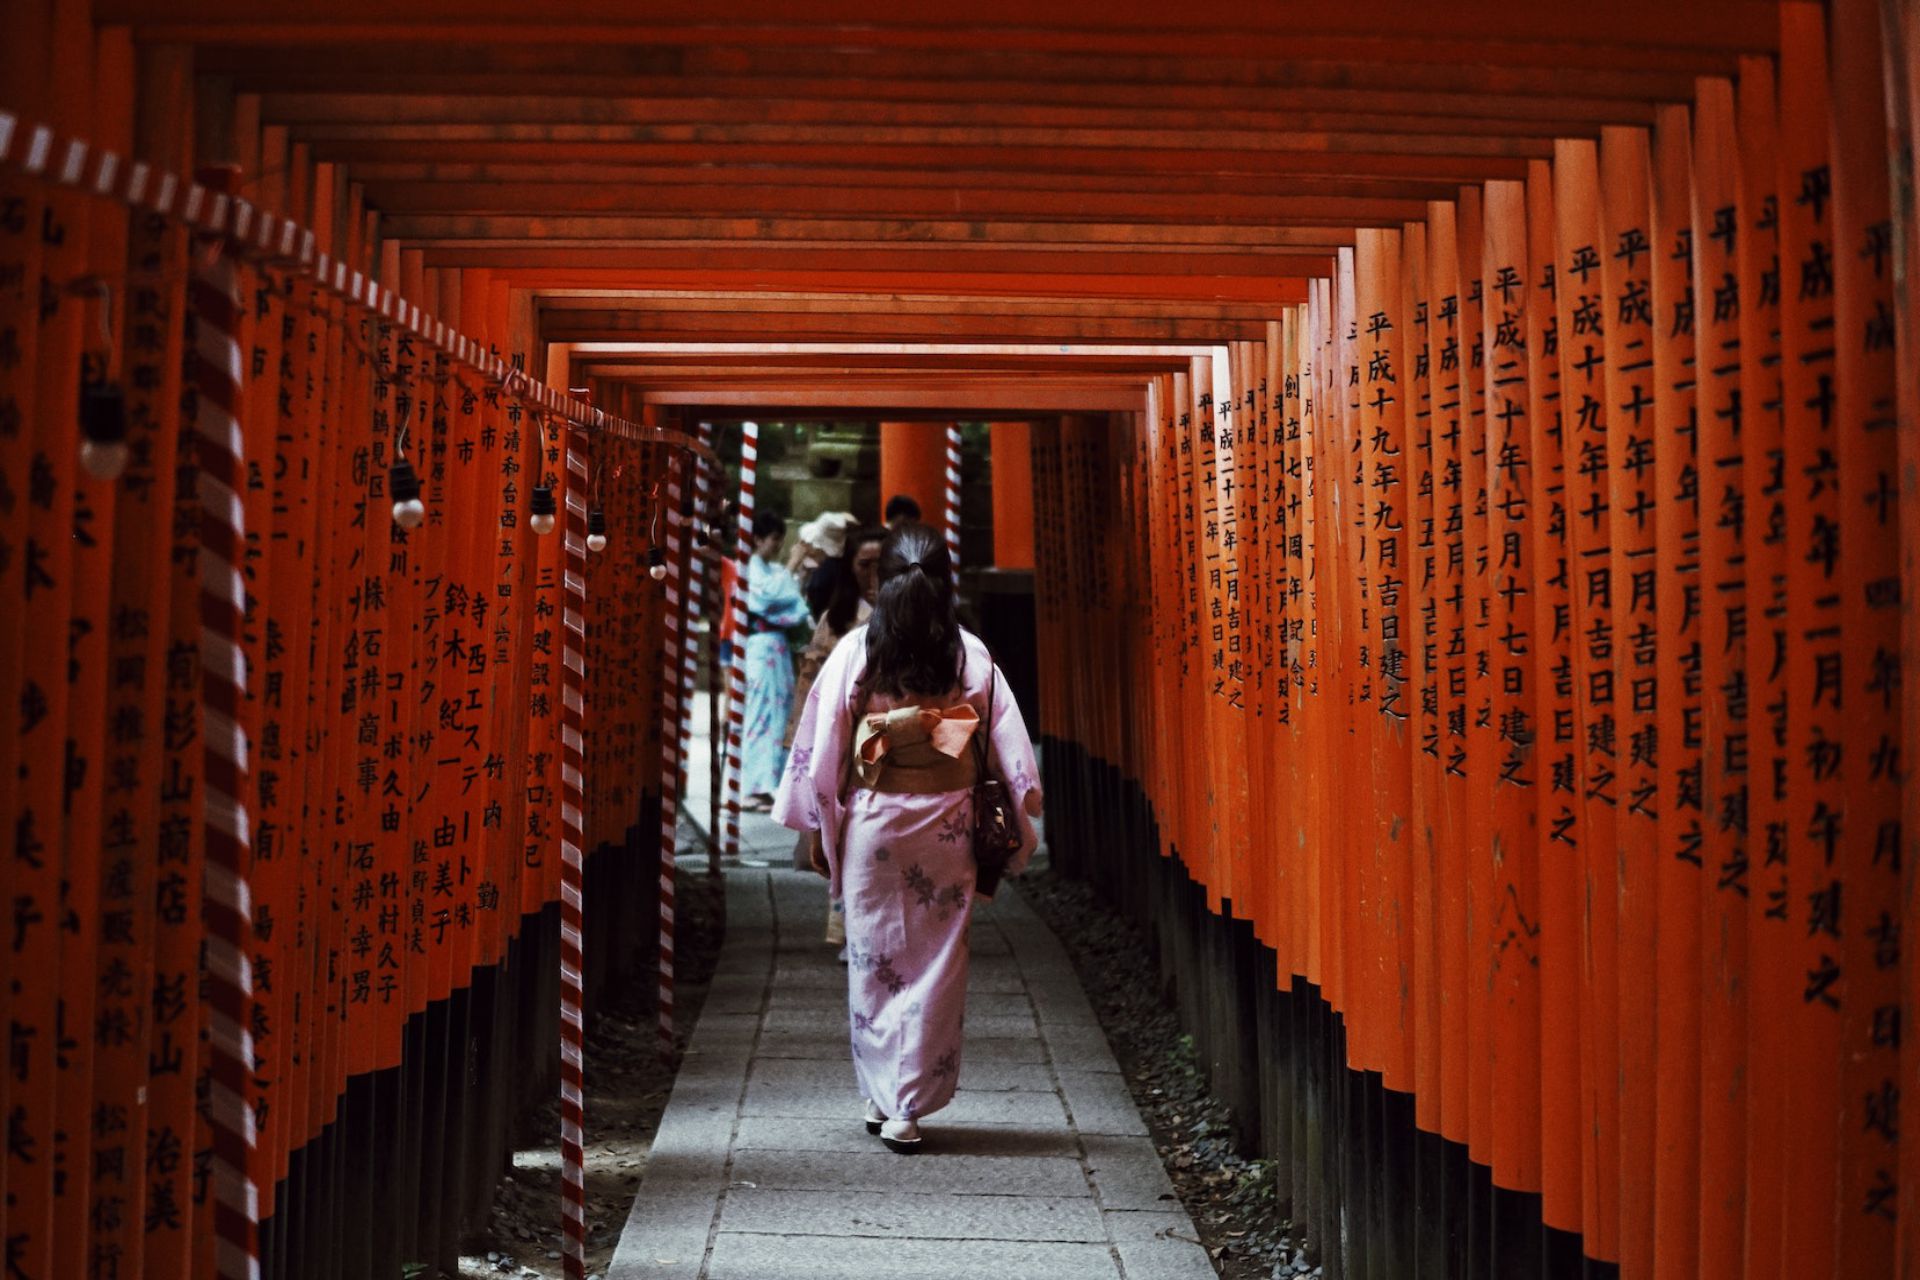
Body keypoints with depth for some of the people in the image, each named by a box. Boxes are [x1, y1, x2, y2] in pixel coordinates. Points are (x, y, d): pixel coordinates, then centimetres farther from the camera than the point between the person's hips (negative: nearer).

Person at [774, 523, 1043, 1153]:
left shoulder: (855, 650, -5)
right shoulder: (971, 654, -3)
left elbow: (822, 746, -3)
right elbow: (1006, 746, -1)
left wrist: (818, 827, 6)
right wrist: (1011, 834, 7)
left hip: (872, 821, 0)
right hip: (946, 824, 0)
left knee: (874, 961, 13)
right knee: (936, 965, 7)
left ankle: (881, 1099, 21)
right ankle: (909, 1108, 7)